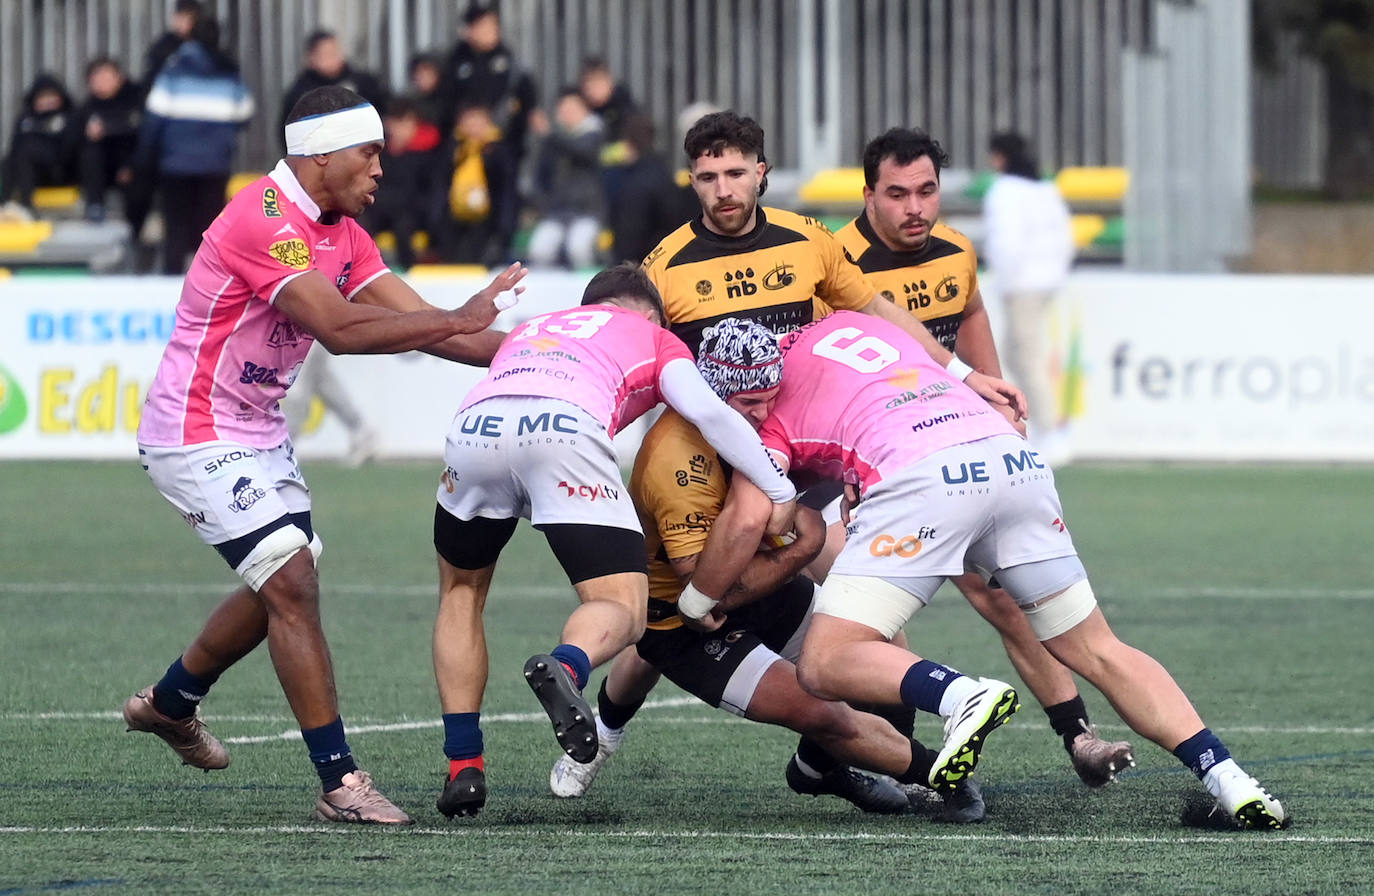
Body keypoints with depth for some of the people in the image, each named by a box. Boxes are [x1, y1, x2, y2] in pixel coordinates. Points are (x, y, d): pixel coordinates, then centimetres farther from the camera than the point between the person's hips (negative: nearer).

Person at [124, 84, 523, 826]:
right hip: (197, 437, -10)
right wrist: (458, 320, -27)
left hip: (259, 431, 10)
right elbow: (340, 329, -31)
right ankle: (339, 782, -13)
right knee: (292, 585, -15)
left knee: (281, 588, 18)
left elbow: (413, 322, 4)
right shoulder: (265, 222, -24)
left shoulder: (341, 233, 6)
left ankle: (168, 703, 41)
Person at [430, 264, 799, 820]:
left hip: (475, 427, 4)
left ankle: (463, 765, 15)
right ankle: (565, 666, -35)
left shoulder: (527, 331, 43)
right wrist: (781, 493, 17)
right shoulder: (652, 337, 30)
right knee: (622, 608, 1)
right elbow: (706, 411, 14)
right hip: (569, 431, -4)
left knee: (462, 591, 26)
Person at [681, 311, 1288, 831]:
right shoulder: (847, 324, 33)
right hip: (1016, 459, 6)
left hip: (920, 479, -6)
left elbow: (747, 519, 5)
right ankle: (1224, 775, 2)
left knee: (825, 665, -3)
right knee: (1097, 652, 14)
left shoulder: (771, 398, 16)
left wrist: (696, 601, 21)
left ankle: (964, 696, -28)